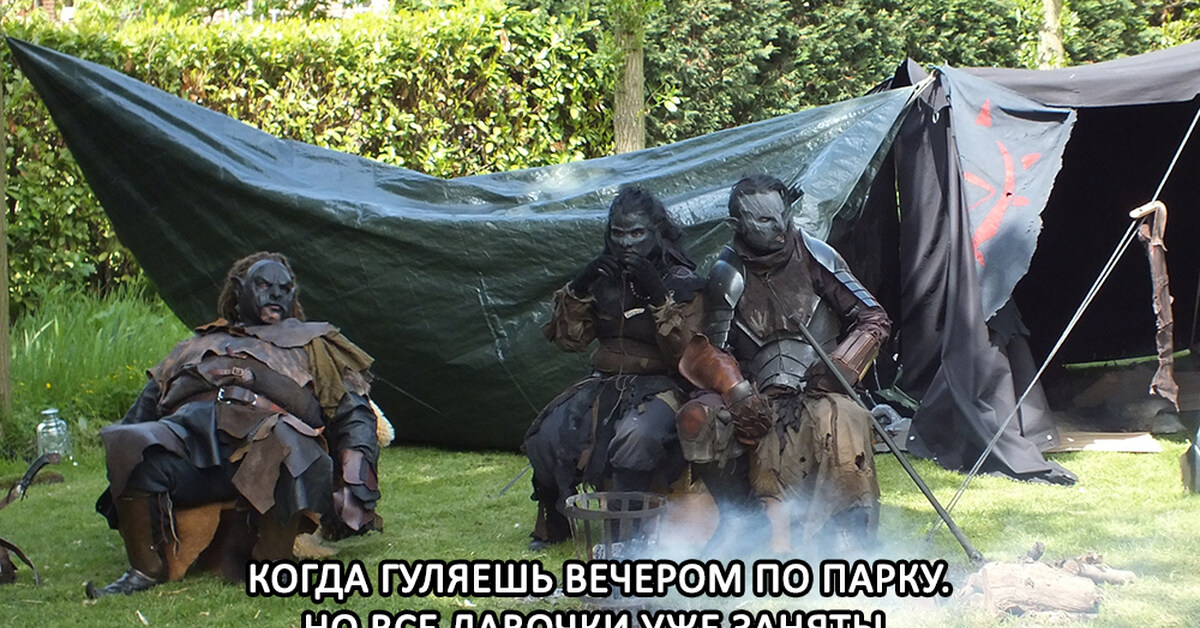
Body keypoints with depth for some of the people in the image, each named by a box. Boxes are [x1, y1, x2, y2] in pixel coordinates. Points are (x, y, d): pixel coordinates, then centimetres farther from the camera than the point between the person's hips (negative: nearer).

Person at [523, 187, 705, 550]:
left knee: (635, 438, -37)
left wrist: (658, 298, -23)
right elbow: (568, 340, 6)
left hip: (657, 386, -4)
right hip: (605, 383, 4)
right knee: (544, 439, -19)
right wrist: (578, 290, -9)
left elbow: (686, 356, -13)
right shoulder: (604, 278, 8)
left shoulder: (681, 284, -3)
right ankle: (554, 523, 6)